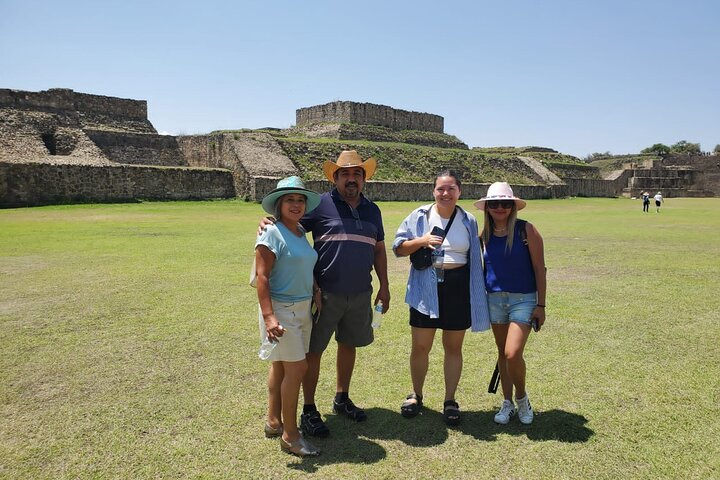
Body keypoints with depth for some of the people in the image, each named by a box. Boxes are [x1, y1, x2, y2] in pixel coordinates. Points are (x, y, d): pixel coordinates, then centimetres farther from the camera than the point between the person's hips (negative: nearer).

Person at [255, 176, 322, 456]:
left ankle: (274, 422, 31)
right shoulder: (272, 233, -13)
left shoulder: (301, 233, 9)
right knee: (297, 368, -6)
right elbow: (262, 277, -18)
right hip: (281, 310, -8)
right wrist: (268, 317, -24)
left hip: (302, 308, 8)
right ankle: (290, 436, 8)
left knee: (281, 367, 16)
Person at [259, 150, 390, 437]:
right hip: (325, 293, -5)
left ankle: (342, 399, 36)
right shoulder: (321, 204, -5)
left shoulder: (372, 210, 12)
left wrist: (384, 286, 14)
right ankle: (309, 411, 17)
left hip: (360, 294, 5)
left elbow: (379, 249, 17)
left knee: (349, 345, 17)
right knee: (314, 349, 2)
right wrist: (270, 222, -24)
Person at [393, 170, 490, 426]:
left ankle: (450, 400, 26)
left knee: (453, 347, 10)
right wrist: (422, 240, -17)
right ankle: (416, 395, 28)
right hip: (426, 288, 0)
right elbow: (398, 248, 1)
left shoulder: (469, 221, 4)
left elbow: (474, 258, 10)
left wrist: (477, 294, 7)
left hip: (458, 288, 1)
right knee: (420, 346, 6)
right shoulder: (420, 216, 0)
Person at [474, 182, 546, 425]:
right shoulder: (485, 235, 4)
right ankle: (507, 403, 28)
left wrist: (541, 305, -9)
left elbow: (539, 269, -7)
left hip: (523, 299, -4)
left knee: (513, 354, -14)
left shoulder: (526, 230, -8)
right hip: (495, 299, 4)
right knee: (502, 353, 12)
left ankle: (522, 398, 14)